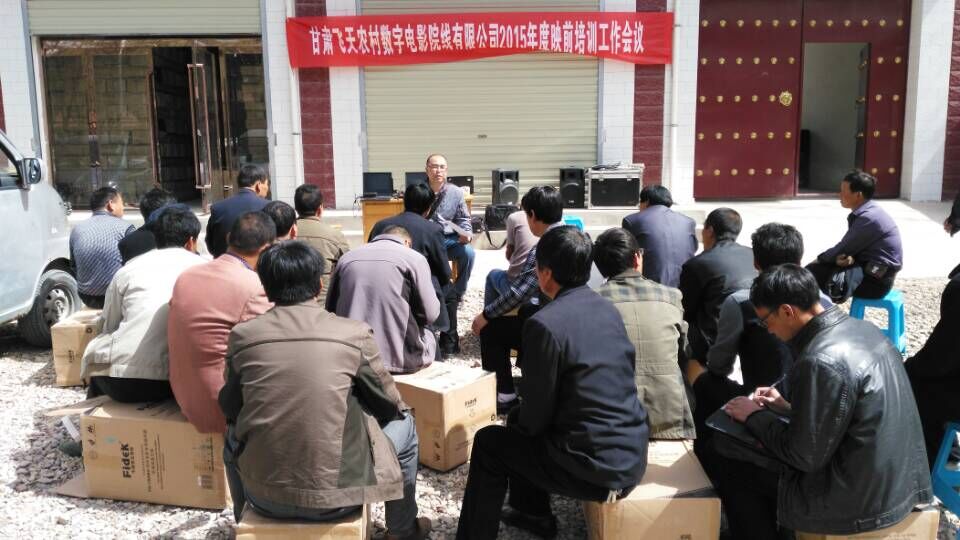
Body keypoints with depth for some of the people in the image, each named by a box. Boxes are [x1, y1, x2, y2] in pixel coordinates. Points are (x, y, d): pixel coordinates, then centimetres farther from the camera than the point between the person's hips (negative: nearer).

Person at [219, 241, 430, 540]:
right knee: (403, 422, 24)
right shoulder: (355, 333, -8)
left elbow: (229, 408, 12)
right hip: (335, 494, -2)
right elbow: (390, 405, 5)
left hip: (262, 494, 3)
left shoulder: (242, 335, -3)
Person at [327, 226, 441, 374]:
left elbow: (330, 309, 13)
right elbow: (430, 314, -5)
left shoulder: (347, 258, 9)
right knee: (430, 335, 29)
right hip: (398, 358, -4)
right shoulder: (414, 258, -3)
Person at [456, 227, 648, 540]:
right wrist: (520, 419, 21)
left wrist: (521, 421, 11)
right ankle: (532, 513, 39)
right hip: (633, 454, 7)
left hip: (597, 468, -7)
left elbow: (537, 413, -12)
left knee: (488, 442, 13)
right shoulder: (607, 309, 5)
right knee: (520, 419, 26)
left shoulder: (545, 324, -19)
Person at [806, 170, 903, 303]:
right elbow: (848, 247, 9)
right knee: (813, 270, 5)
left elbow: (843, 249, -15)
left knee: (813, 273, -14)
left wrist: (819, 259, 2)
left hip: (875, 279, -10)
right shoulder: (866, 212, 9)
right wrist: (844, 257, -13)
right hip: (867, 268, 10)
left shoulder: (868, 218, -21)